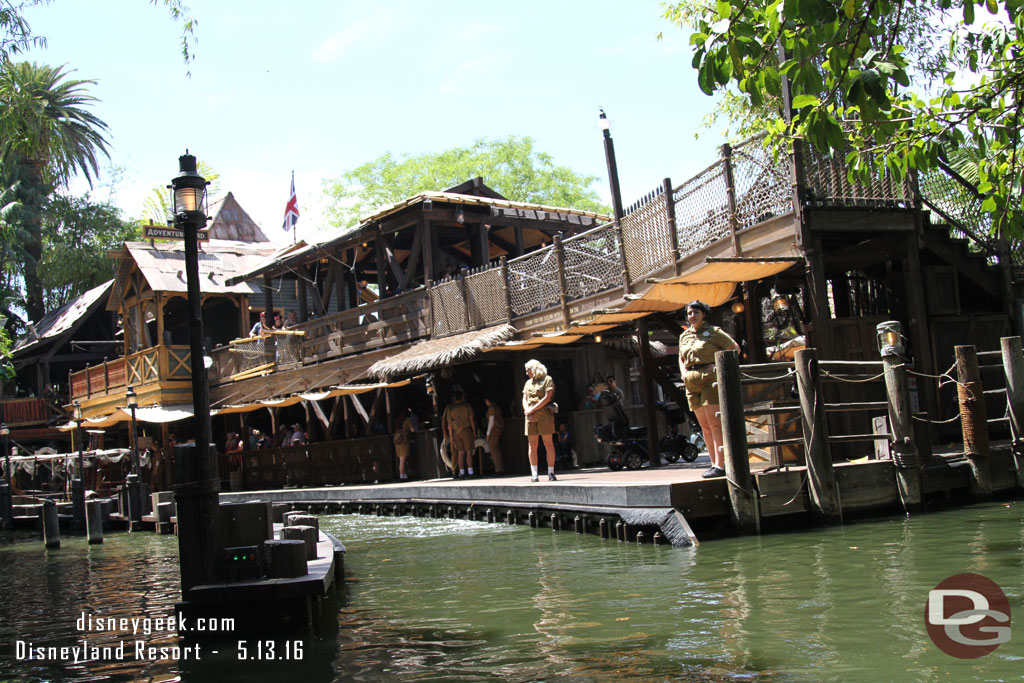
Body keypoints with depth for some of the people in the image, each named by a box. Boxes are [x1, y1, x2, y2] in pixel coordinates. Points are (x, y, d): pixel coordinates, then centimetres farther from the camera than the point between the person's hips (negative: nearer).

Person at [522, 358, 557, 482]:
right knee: (532, 445, 0)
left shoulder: (547, 379, 2)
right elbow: (524, 399, 17)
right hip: (530, 417, 5)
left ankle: (551, 472, -3)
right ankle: (534, 474, 1)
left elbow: (547, 398, -7)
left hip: (544, 414, -5)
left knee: (548, 443, -5)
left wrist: (532, 409, -10)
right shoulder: (528, 383, 21)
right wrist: (527, 411, -4)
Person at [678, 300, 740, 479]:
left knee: (714, 423, -13)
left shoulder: (713, 331, 0)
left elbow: (735, 348, -1)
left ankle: (720, 465, -16)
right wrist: (683, 373, 11)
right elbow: (681, 358, 30)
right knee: (705, 426, 6)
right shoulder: (684, 336, 18)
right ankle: (714, 463, 10)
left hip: (710, 378, -6)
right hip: (692, 382, 6)